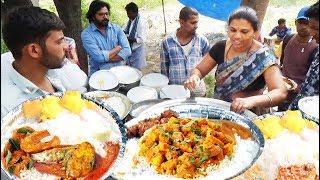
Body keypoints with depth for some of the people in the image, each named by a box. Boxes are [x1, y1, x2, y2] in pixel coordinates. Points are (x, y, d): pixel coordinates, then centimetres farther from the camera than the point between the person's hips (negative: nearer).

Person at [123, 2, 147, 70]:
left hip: (137, 50, -7)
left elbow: (142, 40, -23)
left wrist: (128, 38, -24)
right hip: (130, 49, 7)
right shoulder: (130, 21, 1)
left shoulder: (140, 23, -20)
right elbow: (125, 30, 16)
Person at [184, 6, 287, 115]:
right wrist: (194, 77, -20)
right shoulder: (221, 47, -4)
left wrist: (252, 101, -43)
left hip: (247, 114, -2)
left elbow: (280, 92, -23)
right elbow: (199, 70, 4)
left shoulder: (263, 56, -15)